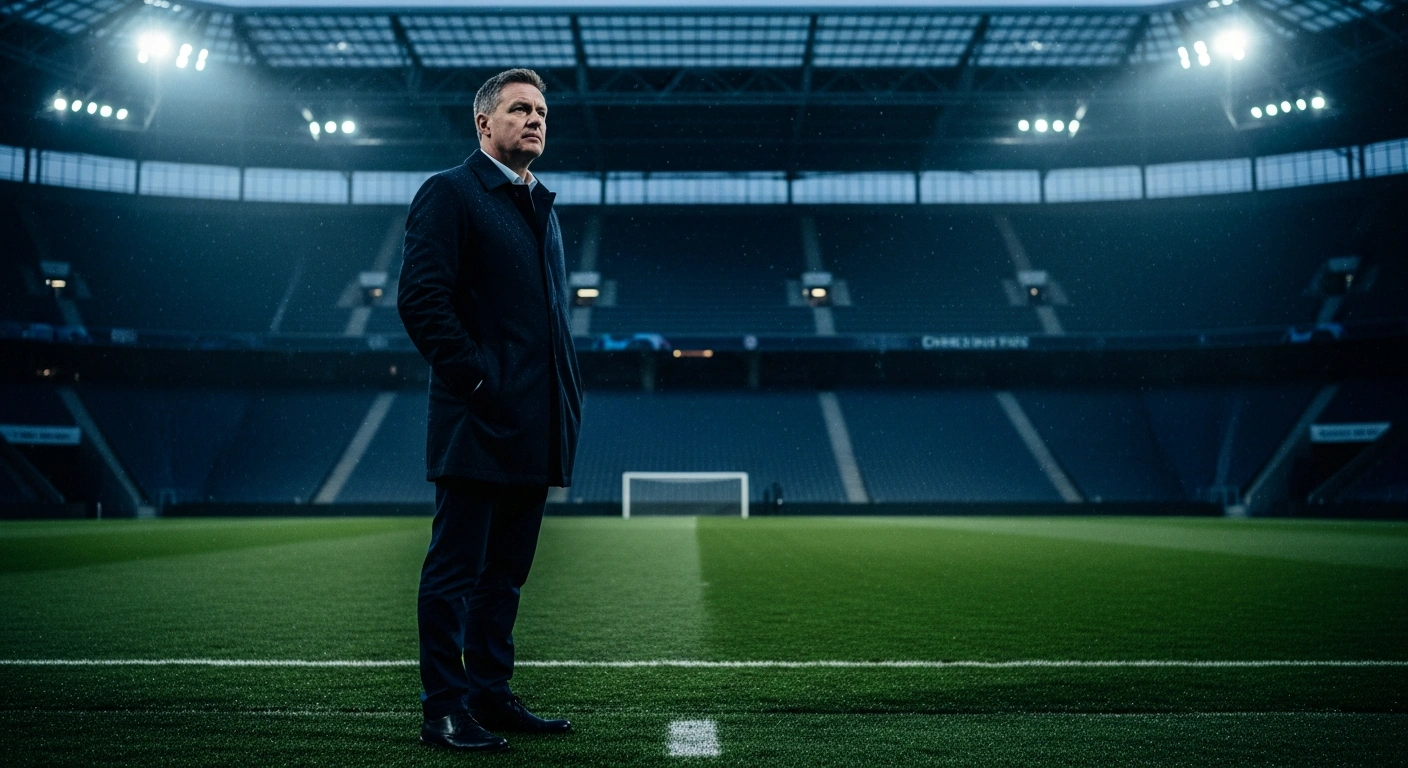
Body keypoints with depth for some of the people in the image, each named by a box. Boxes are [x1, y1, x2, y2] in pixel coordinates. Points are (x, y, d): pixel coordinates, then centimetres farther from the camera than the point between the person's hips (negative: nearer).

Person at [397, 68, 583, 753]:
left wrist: (565, 399, 12)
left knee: (506, 570, 14)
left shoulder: (541, 206, 21)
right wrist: (477, 379, -16)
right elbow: (421, 298, -13)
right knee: (455, 570, 0)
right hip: (480, 419, -8)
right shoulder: (449, 194, -3)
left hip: (535, 427, 8)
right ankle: (443, 709, 8)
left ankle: (490, 694, 23)